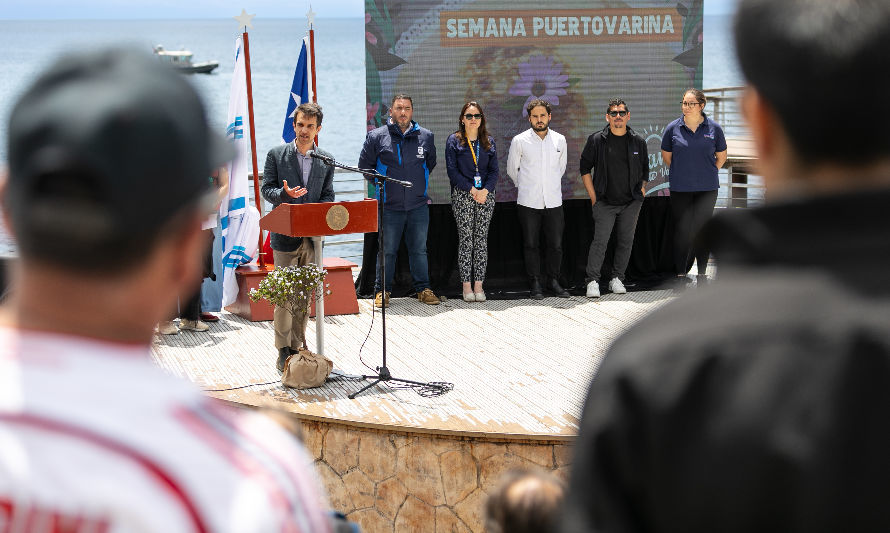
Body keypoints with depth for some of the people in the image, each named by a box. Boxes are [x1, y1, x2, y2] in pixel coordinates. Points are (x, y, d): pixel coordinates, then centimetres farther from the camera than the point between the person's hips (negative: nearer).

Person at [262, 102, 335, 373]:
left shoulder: (326, 160, 10)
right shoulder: (276, 155, 2)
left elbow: (328, 196, 10)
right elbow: (266, 189, 0)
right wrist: (284, 193, -21)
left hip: (313, 236, 3)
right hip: (285, 235, -3)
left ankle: (298, 345, 17)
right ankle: (283, 351, 1)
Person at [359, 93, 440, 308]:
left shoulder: (425, 136, 4)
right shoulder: (376, 137, -3)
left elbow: (431, 163, 21)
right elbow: (364, 165, 7)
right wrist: (382, 183, 8)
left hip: (419, 205, 2)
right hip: (389, 206, -2)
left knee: (419, 249, 9)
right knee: (387, 250, 4)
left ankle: (423, 288, 20)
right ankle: (382, 290, 15)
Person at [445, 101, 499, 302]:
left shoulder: (489, 142, 12)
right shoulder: (454, 141, 3)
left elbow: (494, 170, 9)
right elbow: (452, 170, -3)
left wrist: (486, 190, -9)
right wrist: (471, 189, -12)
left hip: (485, 195, 3)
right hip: (462, 195, -3)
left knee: (481, 239, 2)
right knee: (465, 239, -3)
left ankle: (478, 285, 4)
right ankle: (467, 286, 1)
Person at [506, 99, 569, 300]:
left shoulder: (559, 140, 6)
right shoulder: (519, 141, -2)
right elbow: (512, 170, 11)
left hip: (553, 201, 2)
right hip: (528, 202, -2)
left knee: (556, 245, 3)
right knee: (531, 245, 2)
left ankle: (553, 281, 18)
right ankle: (535, 284, 11)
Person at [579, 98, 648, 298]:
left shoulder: (638, 142, 6)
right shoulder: (596, 140, -2)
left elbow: (644, 170, 17)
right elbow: (585, 169, 3)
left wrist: (641, 190, 7)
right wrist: (593, 197, -2)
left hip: (631, 203, 3)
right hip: (604, 202, -3)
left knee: (626, 242, 6)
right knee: (600, 241, -9)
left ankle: (617, 278, 17)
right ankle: (592, 281, -5)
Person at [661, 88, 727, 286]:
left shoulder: (714, 128, 0)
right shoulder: (673, 128, -1)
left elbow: (721, 156, 13)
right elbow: (666, 155, 13)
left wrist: (708, 173, 8)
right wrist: (681, 172, 10)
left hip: (707, 188, 0)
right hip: (680, 188, 0)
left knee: (703, 230, 5)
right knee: (681, 230, 1)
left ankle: (702, 274, 15)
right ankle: (680, 274, 10)